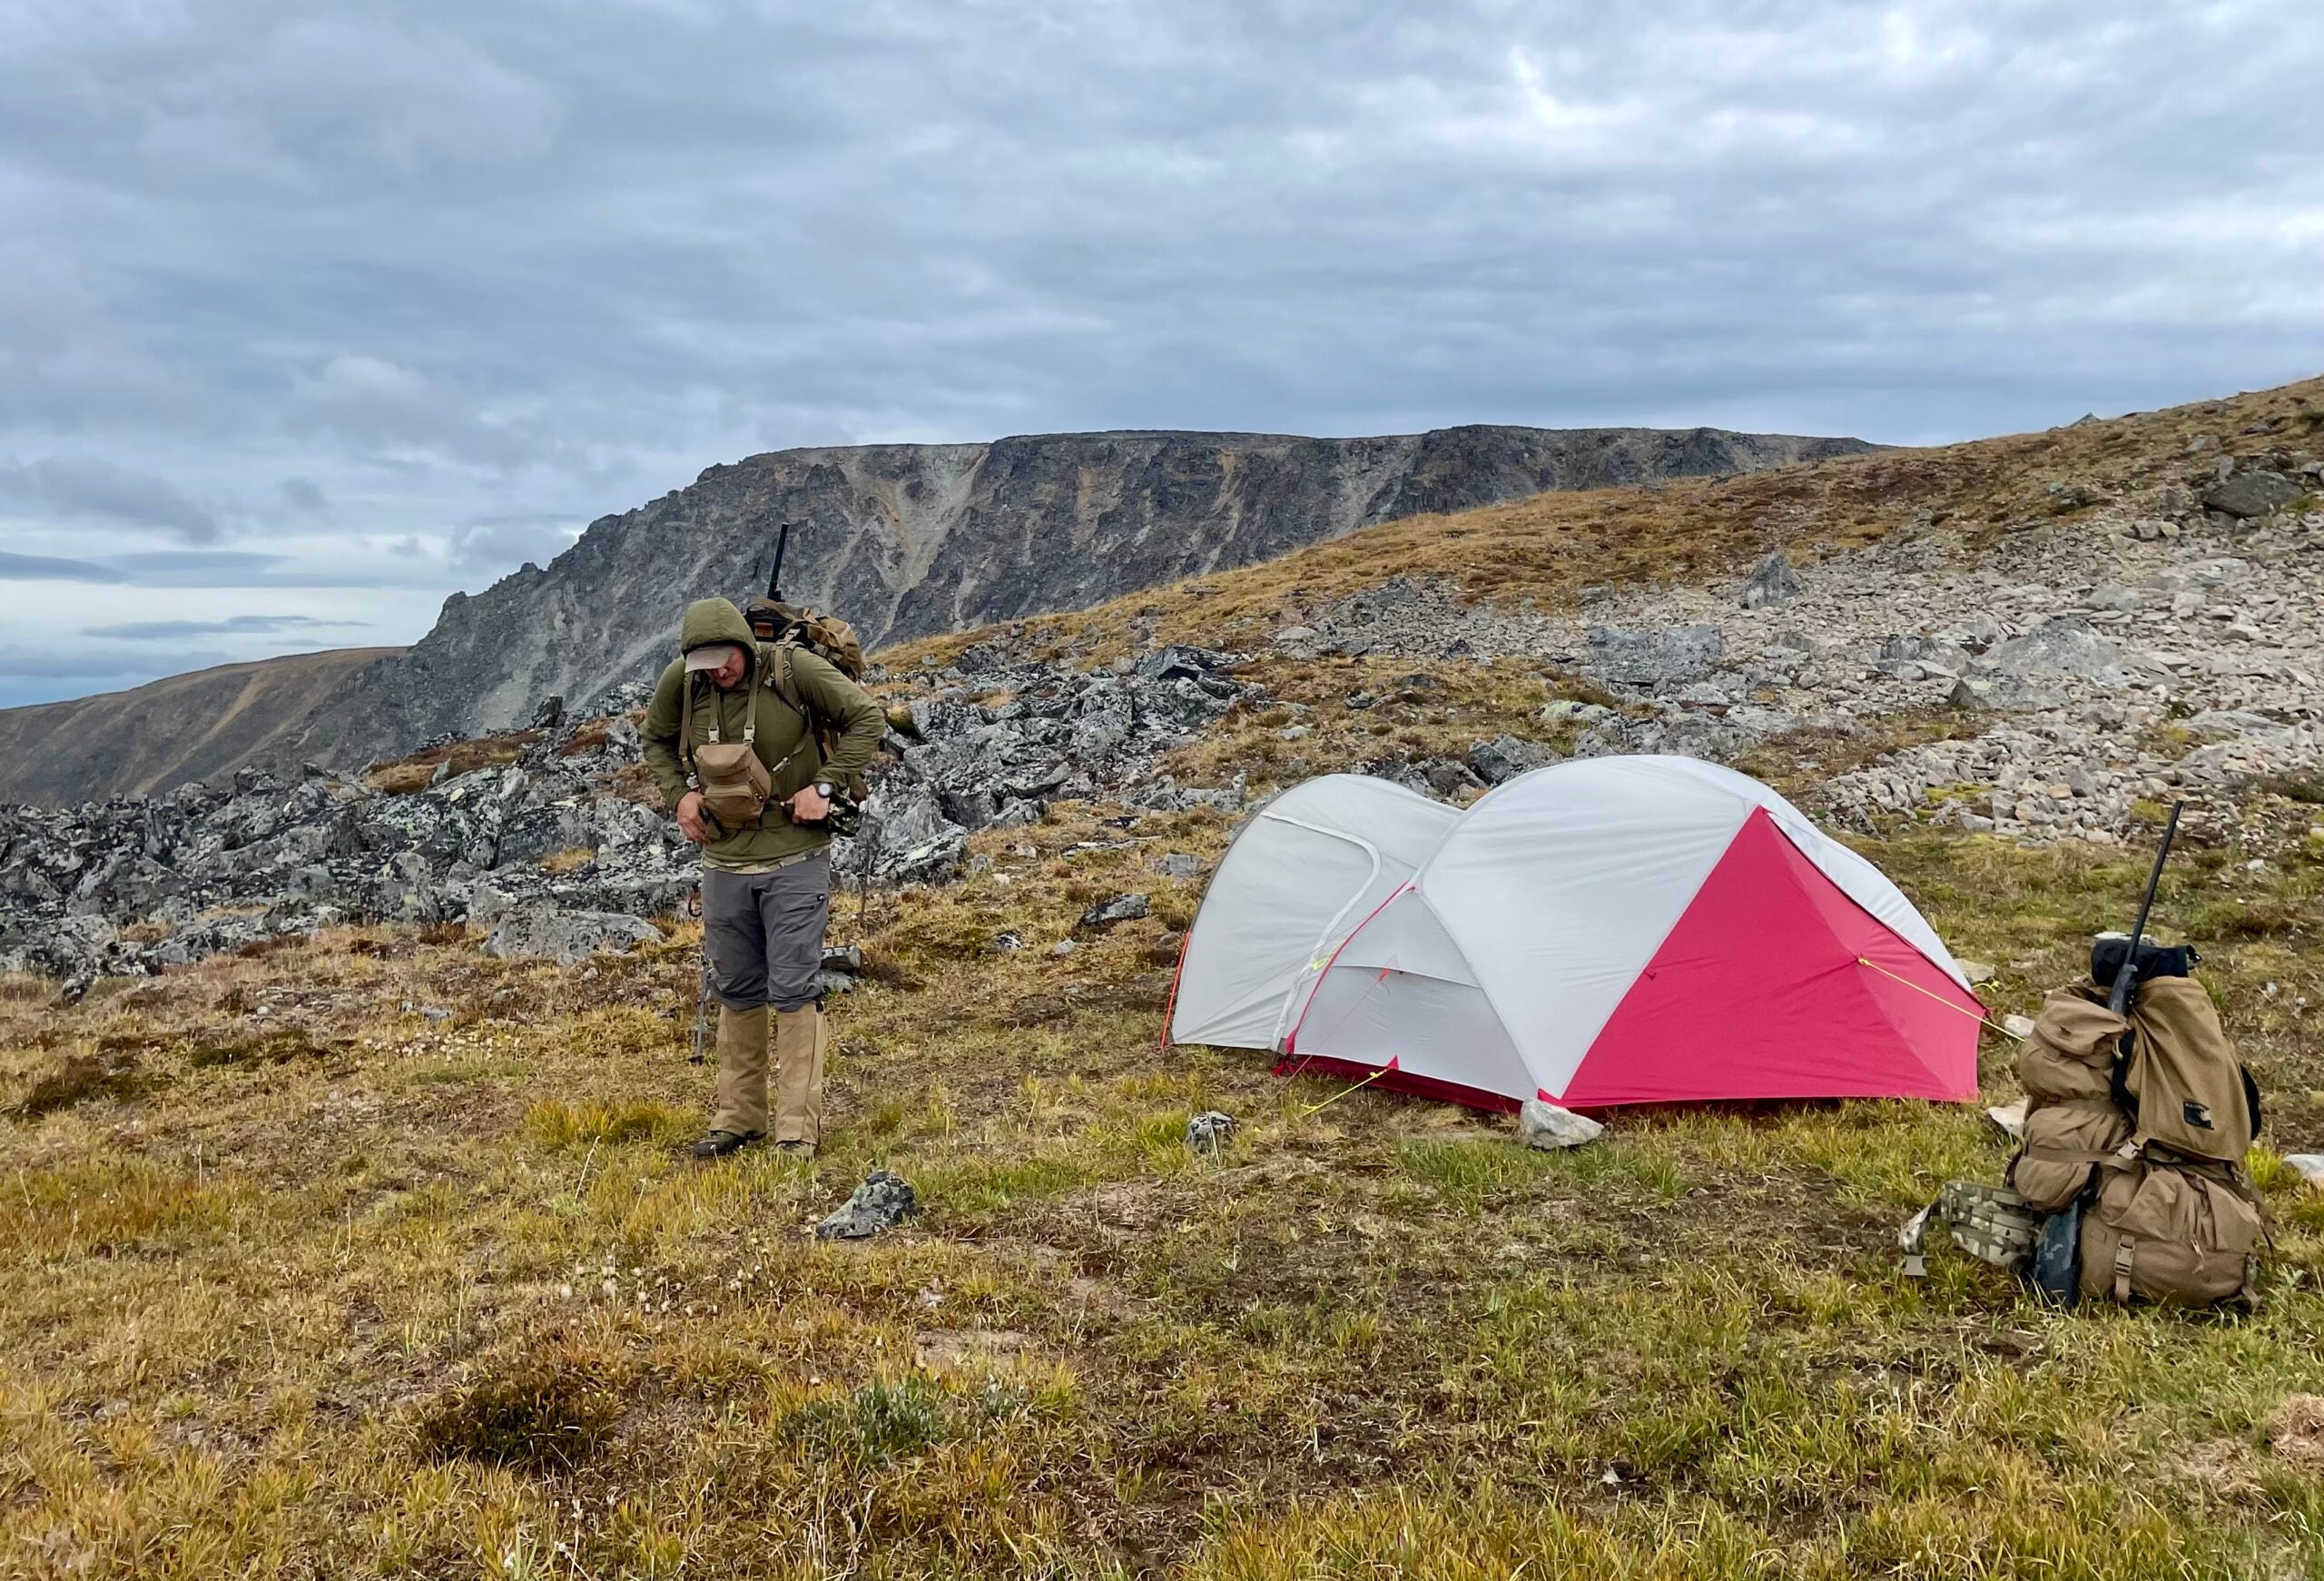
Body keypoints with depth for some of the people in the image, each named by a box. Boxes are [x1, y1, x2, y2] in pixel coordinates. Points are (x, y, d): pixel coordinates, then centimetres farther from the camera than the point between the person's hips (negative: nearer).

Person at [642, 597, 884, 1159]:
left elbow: (865, 715, -8)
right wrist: (680, 793, -1)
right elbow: (657, 741, 16)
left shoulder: (792, 667, -14)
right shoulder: (680, 681, -3)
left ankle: (799, 1129, 2)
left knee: (794, 990, -5)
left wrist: (824, 784, -15)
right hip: (724, 862, 4)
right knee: (736, 991, 13)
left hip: (795, 859, -4)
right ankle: (738, 1118, 25)